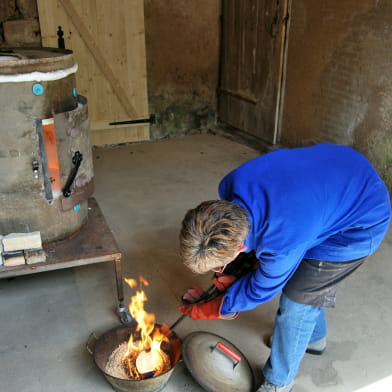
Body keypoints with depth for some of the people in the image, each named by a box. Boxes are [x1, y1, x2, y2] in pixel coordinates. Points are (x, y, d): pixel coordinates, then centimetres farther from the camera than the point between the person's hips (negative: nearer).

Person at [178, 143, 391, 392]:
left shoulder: (281, 245, -39)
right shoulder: (231, 186, -22)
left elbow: (260, 290, -17)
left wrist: (205, 310, -4)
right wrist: (231, 274, -4)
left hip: (363, 221, -7)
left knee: (297, 299, -4)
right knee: (308, 278, 21)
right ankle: (314, 337, 49)